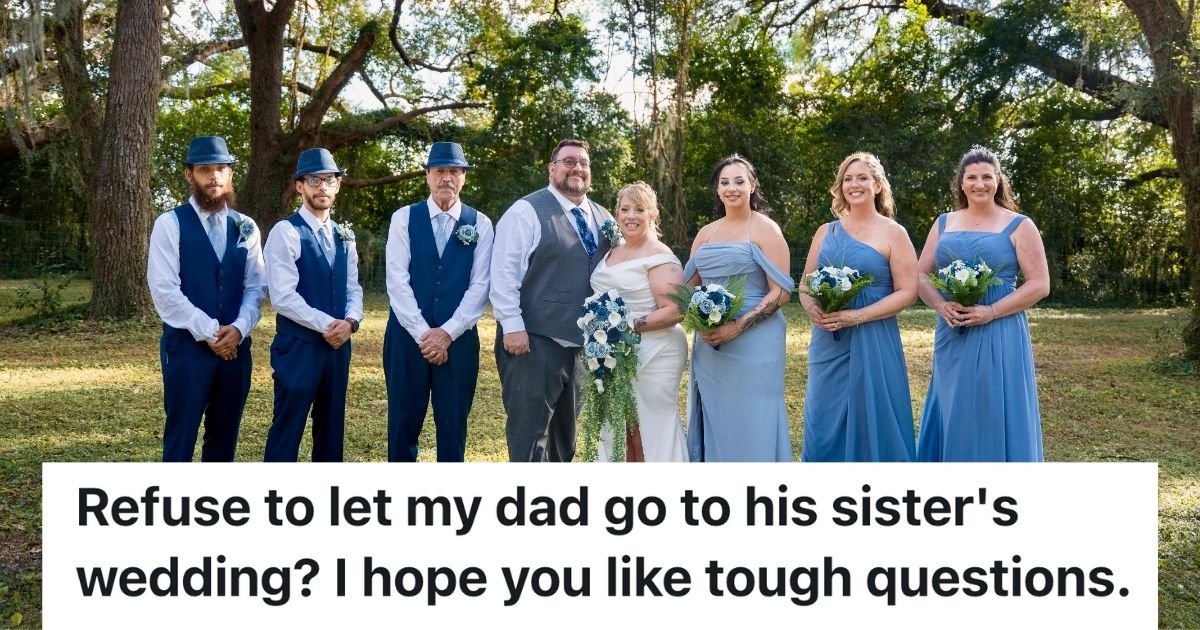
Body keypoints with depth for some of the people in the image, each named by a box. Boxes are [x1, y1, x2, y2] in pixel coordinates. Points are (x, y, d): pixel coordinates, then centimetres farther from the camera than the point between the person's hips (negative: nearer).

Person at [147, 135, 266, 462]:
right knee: (181, 438, 2)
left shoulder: (245, 227, 9)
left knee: (224, 437, 12)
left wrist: (238, 328, -9)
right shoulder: (170, 224, -4)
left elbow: (257, 287, 8)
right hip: (187, 347, -4)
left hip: (235, 347, 4)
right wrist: (209, 332, -14)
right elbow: (164, 291, -11)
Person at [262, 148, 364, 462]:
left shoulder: (344, 236, 13)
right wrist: (326, 325, -18)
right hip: (298, 346, -7)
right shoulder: (285, 232, -9)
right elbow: (283, 296, -16)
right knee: (288, 430, -2)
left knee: (332, 429, 13)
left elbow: (353, 289, 13)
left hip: (337, 346, 7)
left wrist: (350, 321, -8)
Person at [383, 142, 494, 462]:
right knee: (404, 422, 6)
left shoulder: (480, 224, 4)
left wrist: (448, 333, -11)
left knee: (453, 425, 6)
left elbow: (480, 285, -2)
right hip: (407, 335, 0)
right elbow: (397, 280, -5)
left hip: (459, 338, 0)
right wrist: (423, 333, -12)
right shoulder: (404, 218, 3)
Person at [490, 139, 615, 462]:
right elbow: (504, 271, -12)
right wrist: (512, 325, -17)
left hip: (583, 343, 7)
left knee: (566, 432, 16)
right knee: (530, 430, -4)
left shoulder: (603, 219, 13)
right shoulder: (527, 211, -7)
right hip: (534, 342, -7)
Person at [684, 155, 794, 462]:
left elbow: (781, 292, -10)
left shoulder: (766, 230, -3)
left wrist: (737, 327, -19)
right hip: (709, 343, 6)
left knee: (751, 423, -1)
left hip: (753, 342, -5)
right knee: (713, 421, 10)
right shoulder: (706, 233, 13)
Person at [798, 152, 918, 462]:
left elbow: (907, 292, -7)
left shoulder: (892, 233, 0)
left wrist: (856, 316, -17)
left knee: (870, 423, -1)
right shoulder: (826, 232, 12)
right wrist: (813, 309, -8)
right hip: (827, 341, 4)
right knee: (824, 425, 6)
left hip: (873, 340, -4)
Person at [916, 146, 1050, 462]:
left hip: (999, 337, -4)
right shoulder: (944, 224, 12)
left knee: (994, 419, -3)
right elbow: (920, 275, 11)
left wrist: (991, 311, -16)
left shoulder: (1019, 226, 0)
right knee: (952, 418, 6)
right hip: (952, 338, 4)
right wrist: (941, 305, -10)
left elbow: (1040, 284, -5)